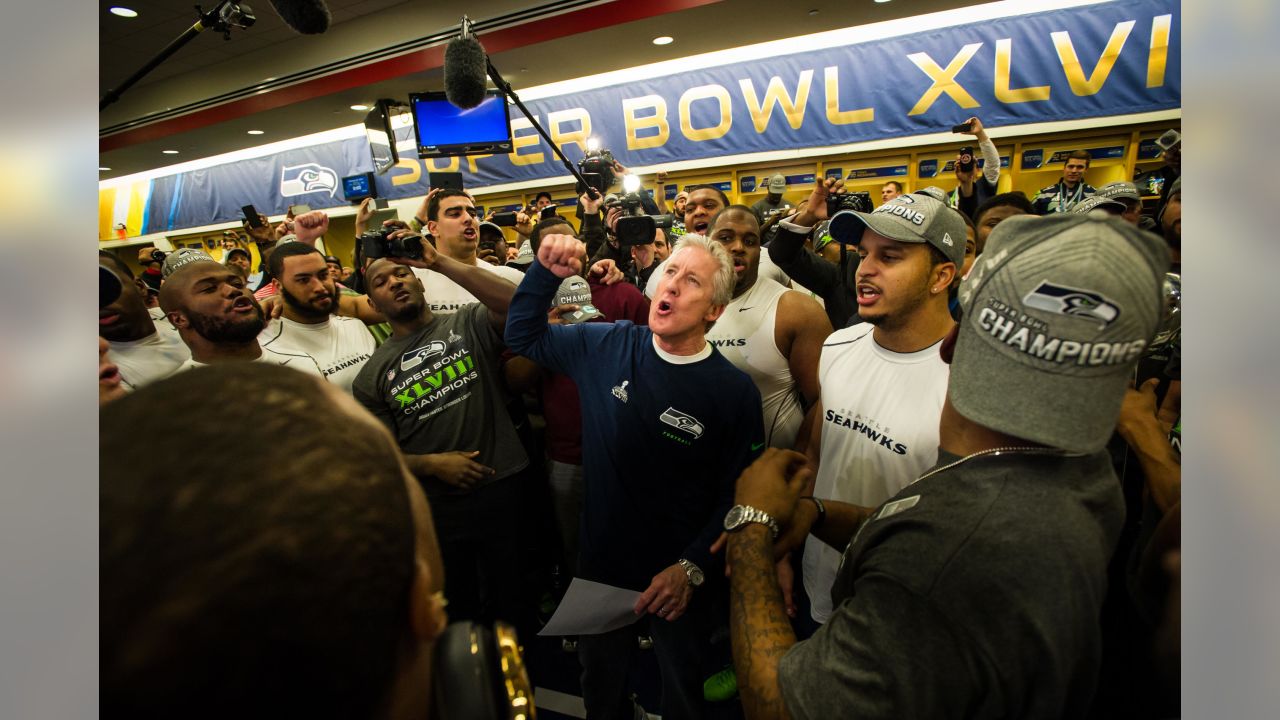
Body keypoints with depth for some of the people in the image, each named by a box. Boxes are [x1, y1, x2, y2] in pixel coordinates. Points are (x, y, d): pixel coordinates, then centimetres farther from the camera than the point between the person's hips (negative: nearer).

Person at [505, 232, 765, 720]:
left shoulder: (735, 392, -19)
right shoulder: (606, 346, -10)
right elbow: (523, 337, 1)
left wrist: (692, 568, -21)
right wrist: (545, 273, -15)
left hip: (680, 582, -2)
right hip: (601, 564, 3)